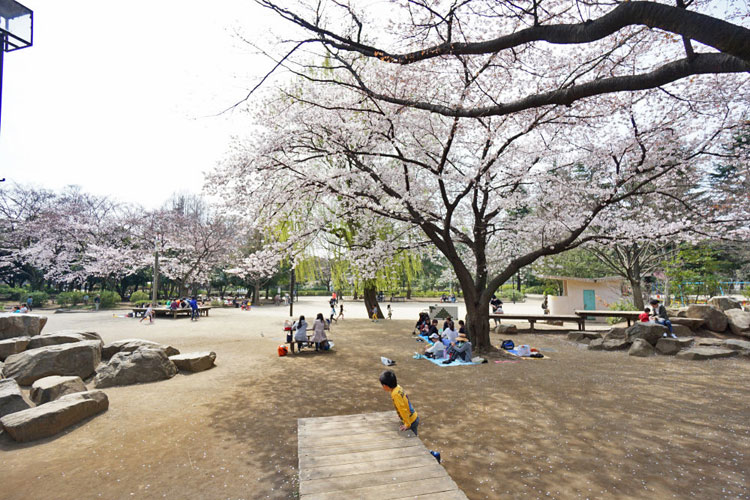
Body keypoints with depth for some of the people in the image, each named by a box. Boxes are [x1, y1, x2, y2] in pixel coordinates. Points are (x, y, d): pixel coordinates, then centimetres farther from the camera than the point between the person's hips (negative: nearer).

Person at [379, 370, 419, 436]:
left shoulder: (395, 394, -27)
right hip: (414, 417, 8)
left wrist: (407, 424, -16)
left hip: (411, 422, -8)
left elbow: (403, 410, -25)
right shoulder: (398, 387, -2)